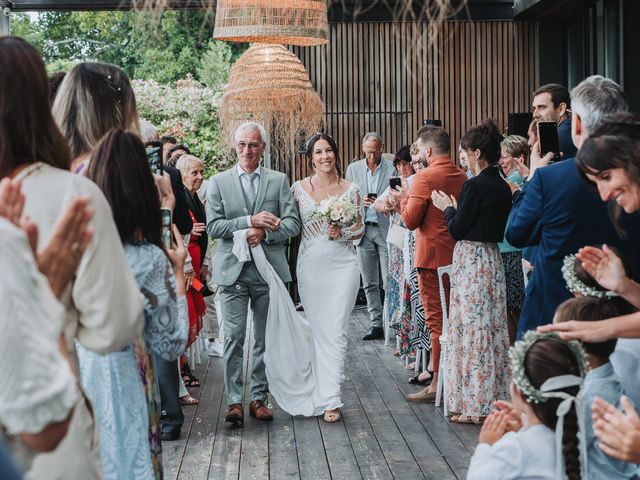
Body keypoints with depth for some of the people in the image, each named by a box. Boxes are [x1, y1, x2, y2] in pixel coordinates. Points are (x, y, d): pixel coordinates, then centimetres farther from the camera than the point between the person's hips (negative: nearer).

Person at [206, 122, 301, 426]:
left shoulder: (279, 181, 8)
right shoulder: (218, 182, 6)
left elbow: (293, 224, 1)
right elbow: (213, 226, -4)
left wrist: (264, 232, -15)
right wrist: (250, 221, -15)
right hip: (233, 270, -1)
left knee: (266, 338, 7)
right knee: (234, 337, -5)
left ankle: (259, 397, 18)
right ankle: (234, 400, 2)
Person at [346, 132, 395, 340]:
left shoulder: (392, 168, -2)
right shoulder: (353, 169, 8)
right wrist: (360, 201, -10)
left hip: (386, 229, -3)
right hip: (363, 230, 4)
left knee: (389, 282, -6)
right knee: (369, 284, 8)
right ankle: (376, 324, 15)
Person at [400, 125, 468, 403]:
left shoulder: (425, 178, -15)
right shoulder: (463, 177, 7)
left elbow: (411, 220, -14)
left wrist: (404, 198, 2)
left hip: (433, 256, -7)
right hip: (459, 254, 7)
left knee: (437, 321, -3)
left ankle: (437, 385, 2)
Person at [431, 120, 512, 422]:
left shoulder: (475, 185, -17)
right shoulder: (503, 186, 8)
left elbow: (457, 230, -13)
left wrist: (447, 208, 6)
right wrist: (456, 208, 18)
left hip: (471, 260, -8)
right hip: (493, 259, 9)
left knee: (472, 328, -2)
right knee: (492, 327, 13)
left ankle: (474, 405, 4)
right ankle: (493, 397, 22)